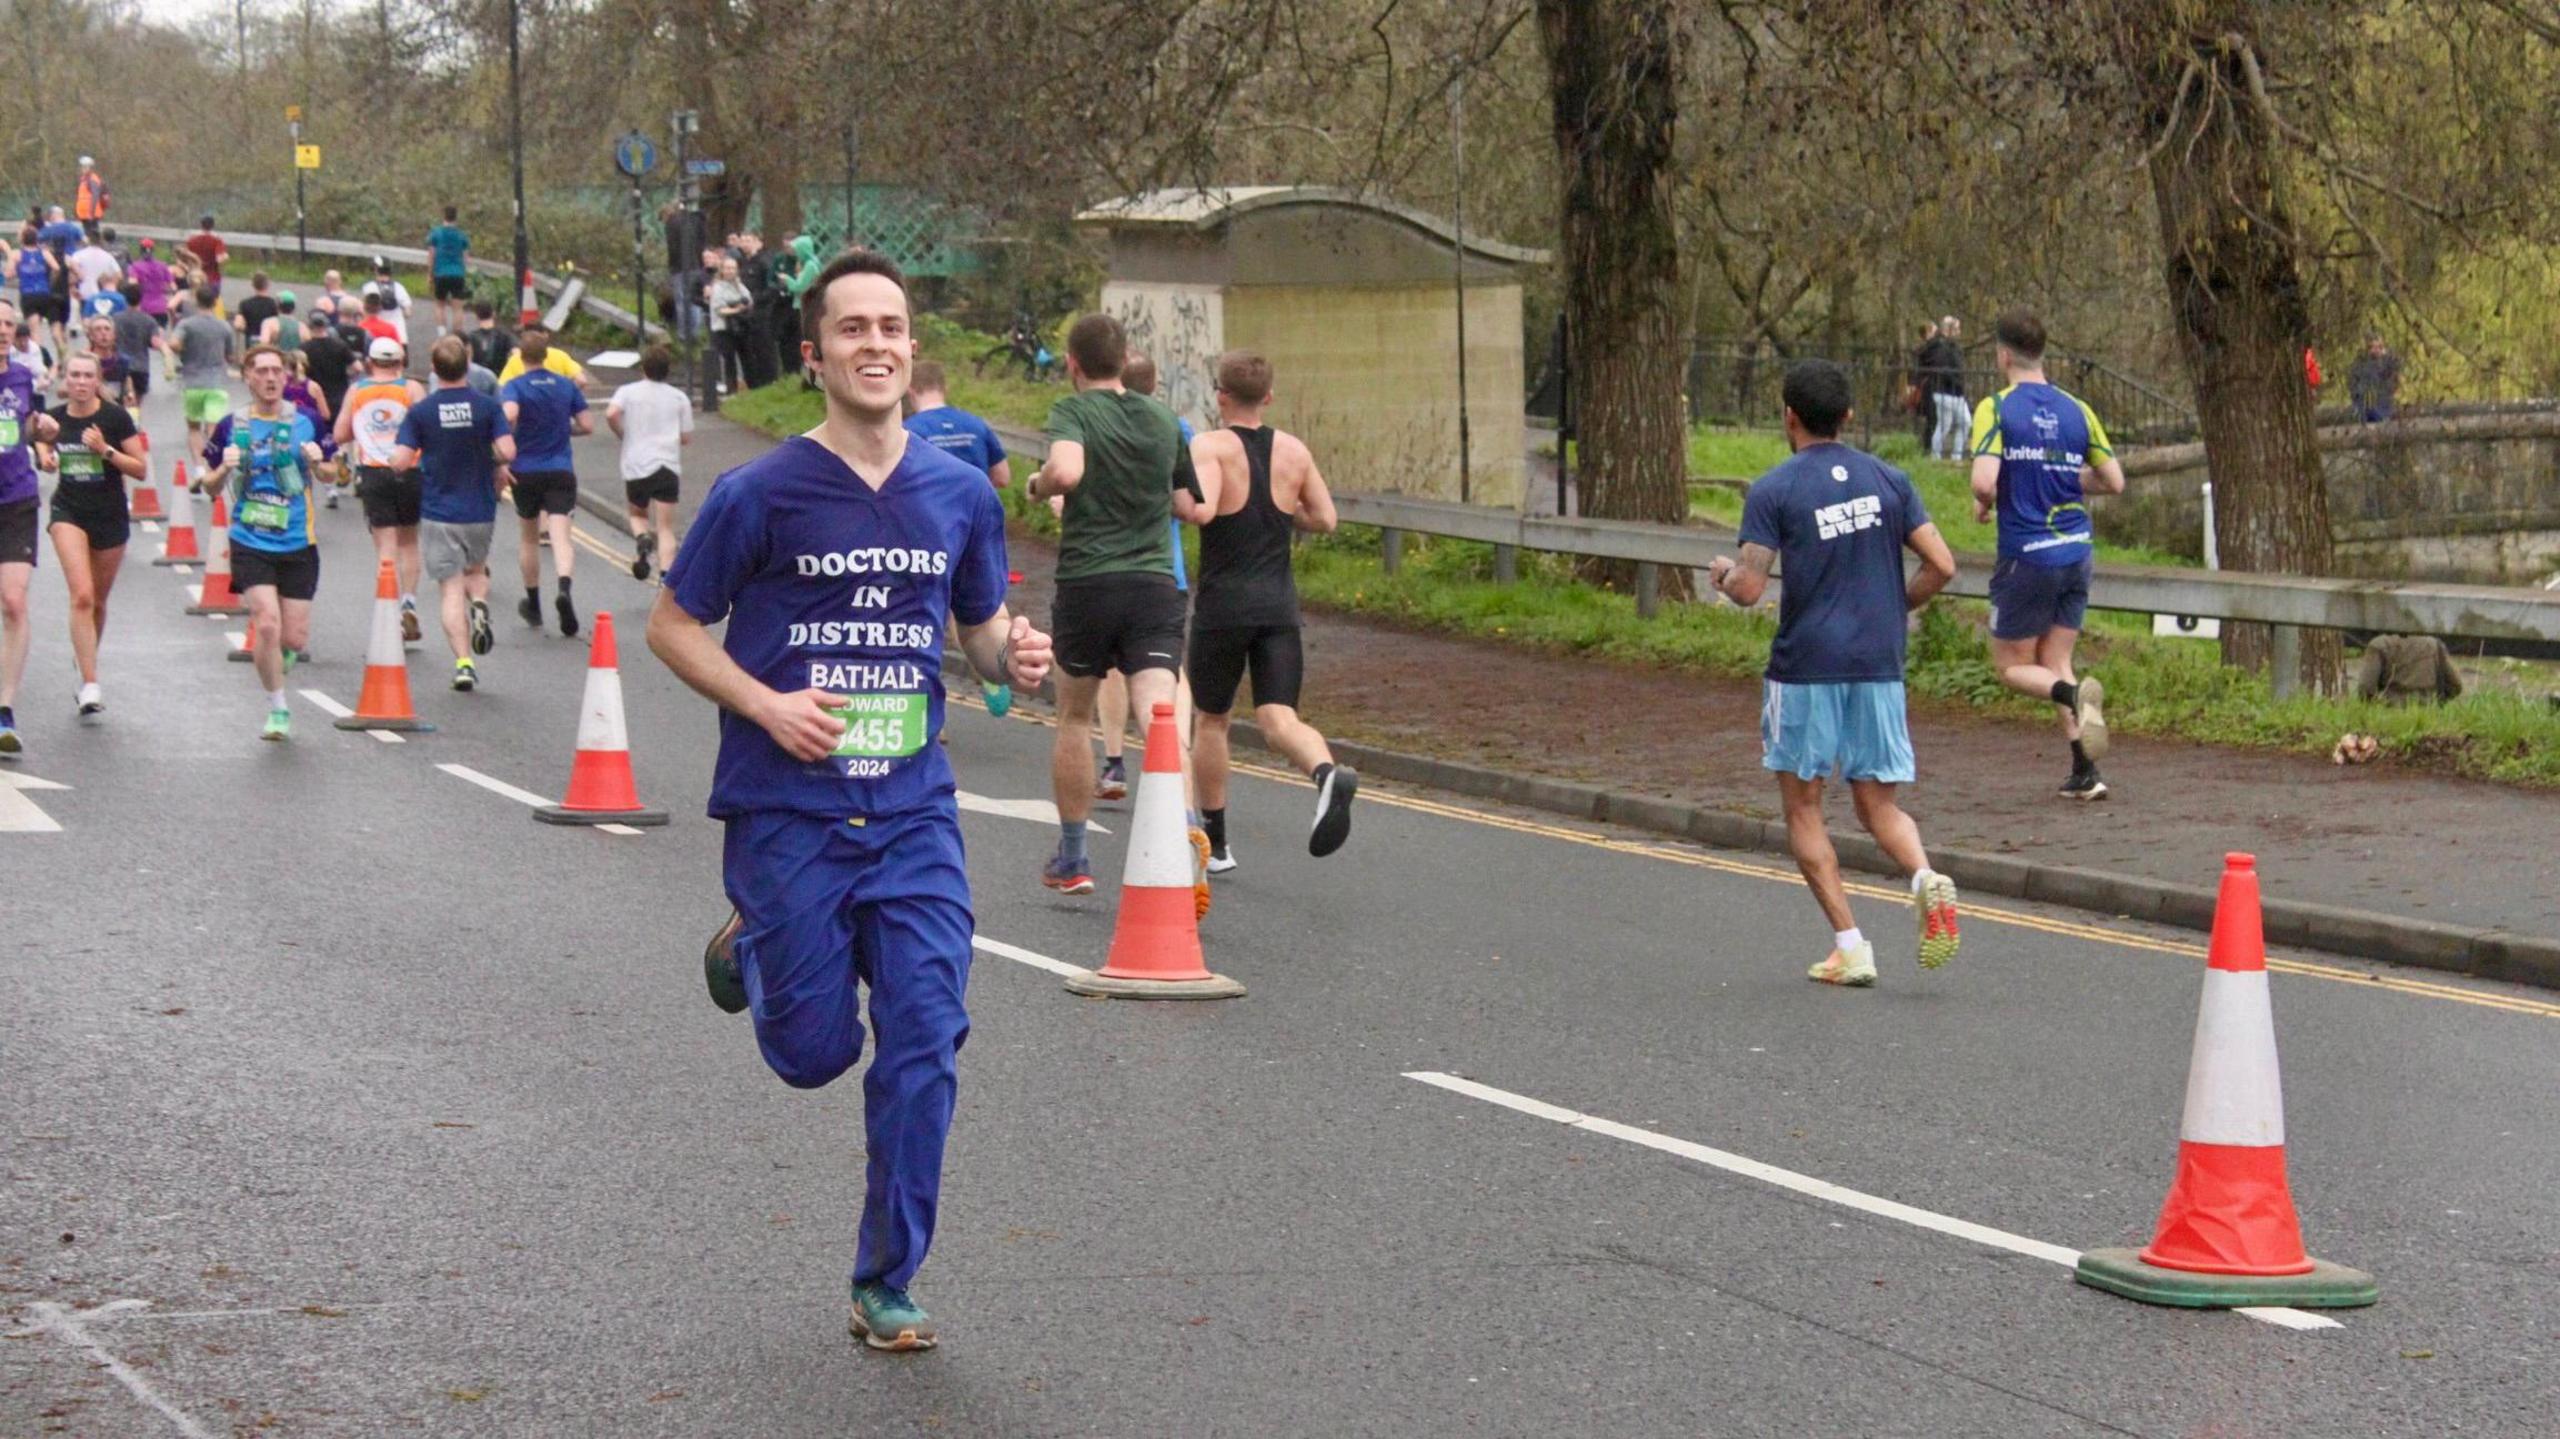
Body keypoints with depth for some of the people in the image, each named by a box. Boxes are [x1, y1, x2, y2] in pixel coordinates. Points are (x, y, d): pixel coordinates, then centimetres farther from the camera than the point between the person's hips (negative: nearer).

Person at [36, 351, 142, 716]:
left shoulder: (115, 417, -9)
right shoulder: (55, 418, -1)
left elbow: (140, 468, -8)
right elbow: (44, 451, 19)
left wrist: (106, 451, -22)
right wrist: (44, 457, -4)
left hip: (111, 517, 0)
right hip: (68, 513, 0)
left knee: (97, 601, 13)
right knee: (81, 595, -17)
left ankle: (84, 657, 42)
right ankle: (90, 684, -18)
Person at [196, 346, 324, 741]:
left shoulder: (304, 423, 2)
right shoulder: (233, 426, 2)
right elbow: (210, 487, 7)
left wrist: (318, 462, -13)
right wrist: (225, 469, -15)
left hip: (298, 545, 1)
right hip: (250, 545, -1)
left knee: (295, 640, 0)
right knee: (267, 626, -18)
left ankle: (270, 656, 37)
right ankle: (277, 709, 1)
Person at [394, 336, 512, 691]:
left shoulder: (420, 412, -6)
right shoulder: (488, 407, -5)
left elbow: (400, 461, -11)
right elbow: (507, 451, -16)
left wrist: (419, 466, 11)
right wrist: (498, 467, 6)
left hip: (439, 512, -1)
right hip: (480, 511, 1)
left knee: (451, 588, 1)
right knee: (475, 569, 26)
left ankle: (464, 663, -10)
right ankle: (480, 607, -6)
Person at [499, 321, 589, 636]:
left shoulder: (514, 387, -6)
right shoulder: (566, 386, 4)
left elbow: (509, 414, -27)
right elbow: (587, 426, 3)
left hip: (526, 471, -1)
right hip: (561, 472, 1)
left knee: (528, 537, 18)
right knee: (560, 536, -10)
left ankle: (533, 604, 30)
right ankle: (564, 587, -38)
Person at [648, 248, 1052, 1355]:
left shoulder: (961, 494, 4)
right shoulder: (762, 493, -8)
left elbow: (982, 629, 16)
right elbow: (671, 625, 0)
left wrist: (1014, 655, -8)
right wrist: (766, 705, -15)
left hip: (914, 814, 3)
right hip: (785, 814, -3)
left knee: (923, 1045, -4)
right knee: (813, 1053, 3)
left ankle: (886, 1286, 10)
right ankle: (750, 951, 38)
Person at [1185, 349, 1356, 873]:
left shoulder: (1210, 447, -8)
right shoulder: (1294, 450, 6)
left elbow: (1201, 509, -24)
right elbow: (1324, 520, 11)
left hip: (1222, 608, -3)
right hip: (1279, 608, 3)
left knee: (1211, 720, 15)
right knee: (1279, 719, -5)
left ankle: (1213, 843, 22)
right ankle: (1327, 772, -38)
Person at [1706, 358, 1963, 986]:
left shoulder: (1772, 491, -7)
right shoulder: (1888, 480, 6)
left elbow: (1749, 588, -12)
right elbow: (1941, 565, 2)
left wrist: (1722, 574, 11)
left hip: (1805, 667, -4)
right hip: (1879, 665, 4)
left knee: (1802, 806, 9)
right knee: (1879, 804, 12)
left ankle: (1850, 945, 1)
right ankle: (1928, 881, -19)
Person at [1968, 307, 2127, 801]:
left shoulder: (1995, 409, -10)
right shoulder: (2077, 410, 5)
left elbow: (1984, 482, -22)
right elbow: (2114, 482, 9)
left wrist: (1982, 505, 0)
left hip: (2026, 557, -5)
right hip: (2076, 553, 5)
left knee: (2012, 666, 9)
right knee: (2055, 662, 15)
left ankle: (2075, 694, -22)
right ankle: (2085, 773, 4)